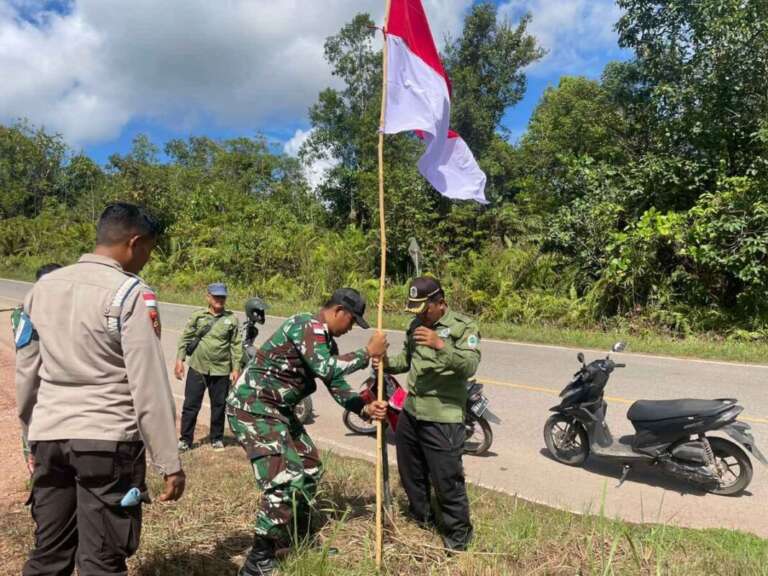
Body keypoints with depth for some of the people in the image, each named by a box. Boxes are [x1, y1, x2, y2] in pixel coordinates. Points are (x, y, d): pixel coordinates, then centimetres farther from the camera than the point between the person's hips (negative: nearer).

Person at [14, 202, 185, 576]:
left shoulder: (43, 286, 7)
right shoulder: (131, 293, -12)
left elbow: (26, 373, 14)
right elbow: (148, 386, -15)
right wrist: (169, 462, -9)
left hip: (48, 436, 6)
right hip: (107, 440, -6)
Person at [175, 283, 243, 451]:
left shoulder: (231, 319, 1)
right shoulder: (197, 316, 3)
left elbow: (236, 345, 0)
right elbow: (185, 338, 3)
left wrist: (236, 368, -3)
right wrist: (179, 360, -5)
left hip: (221, 370, 0)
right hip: (197, 368, 0)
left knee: (219, 406, 11)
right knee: (191, 405, 5)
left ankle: (217, 438, 26)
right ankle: (185, 439, 18)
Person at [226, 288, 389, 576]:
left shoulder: (325, 340, 11)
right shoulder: (306, 325, -18)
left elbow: (337, 385, 11)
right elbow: (326, 368, -31)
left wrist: (365, 408, -4)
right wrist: (368, 353, -21)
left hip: (277, 409, 11)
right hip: (252, 407, -11)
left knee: (308, 467, 17)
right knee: (284, 481, -16)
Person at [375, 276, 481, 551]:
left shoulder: (463, 326, -12)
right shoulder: (416, 325, 10)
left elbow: (470, 366, -25)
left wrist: (441, 345, -39)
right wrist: (388, 363, -2)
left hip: (443, 418, -7)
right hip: (410, 412, 8)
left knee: (447, 478, 1)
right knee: (410, 471, 22)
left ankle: (459, 532, 24)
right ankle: (421, 516, 45)